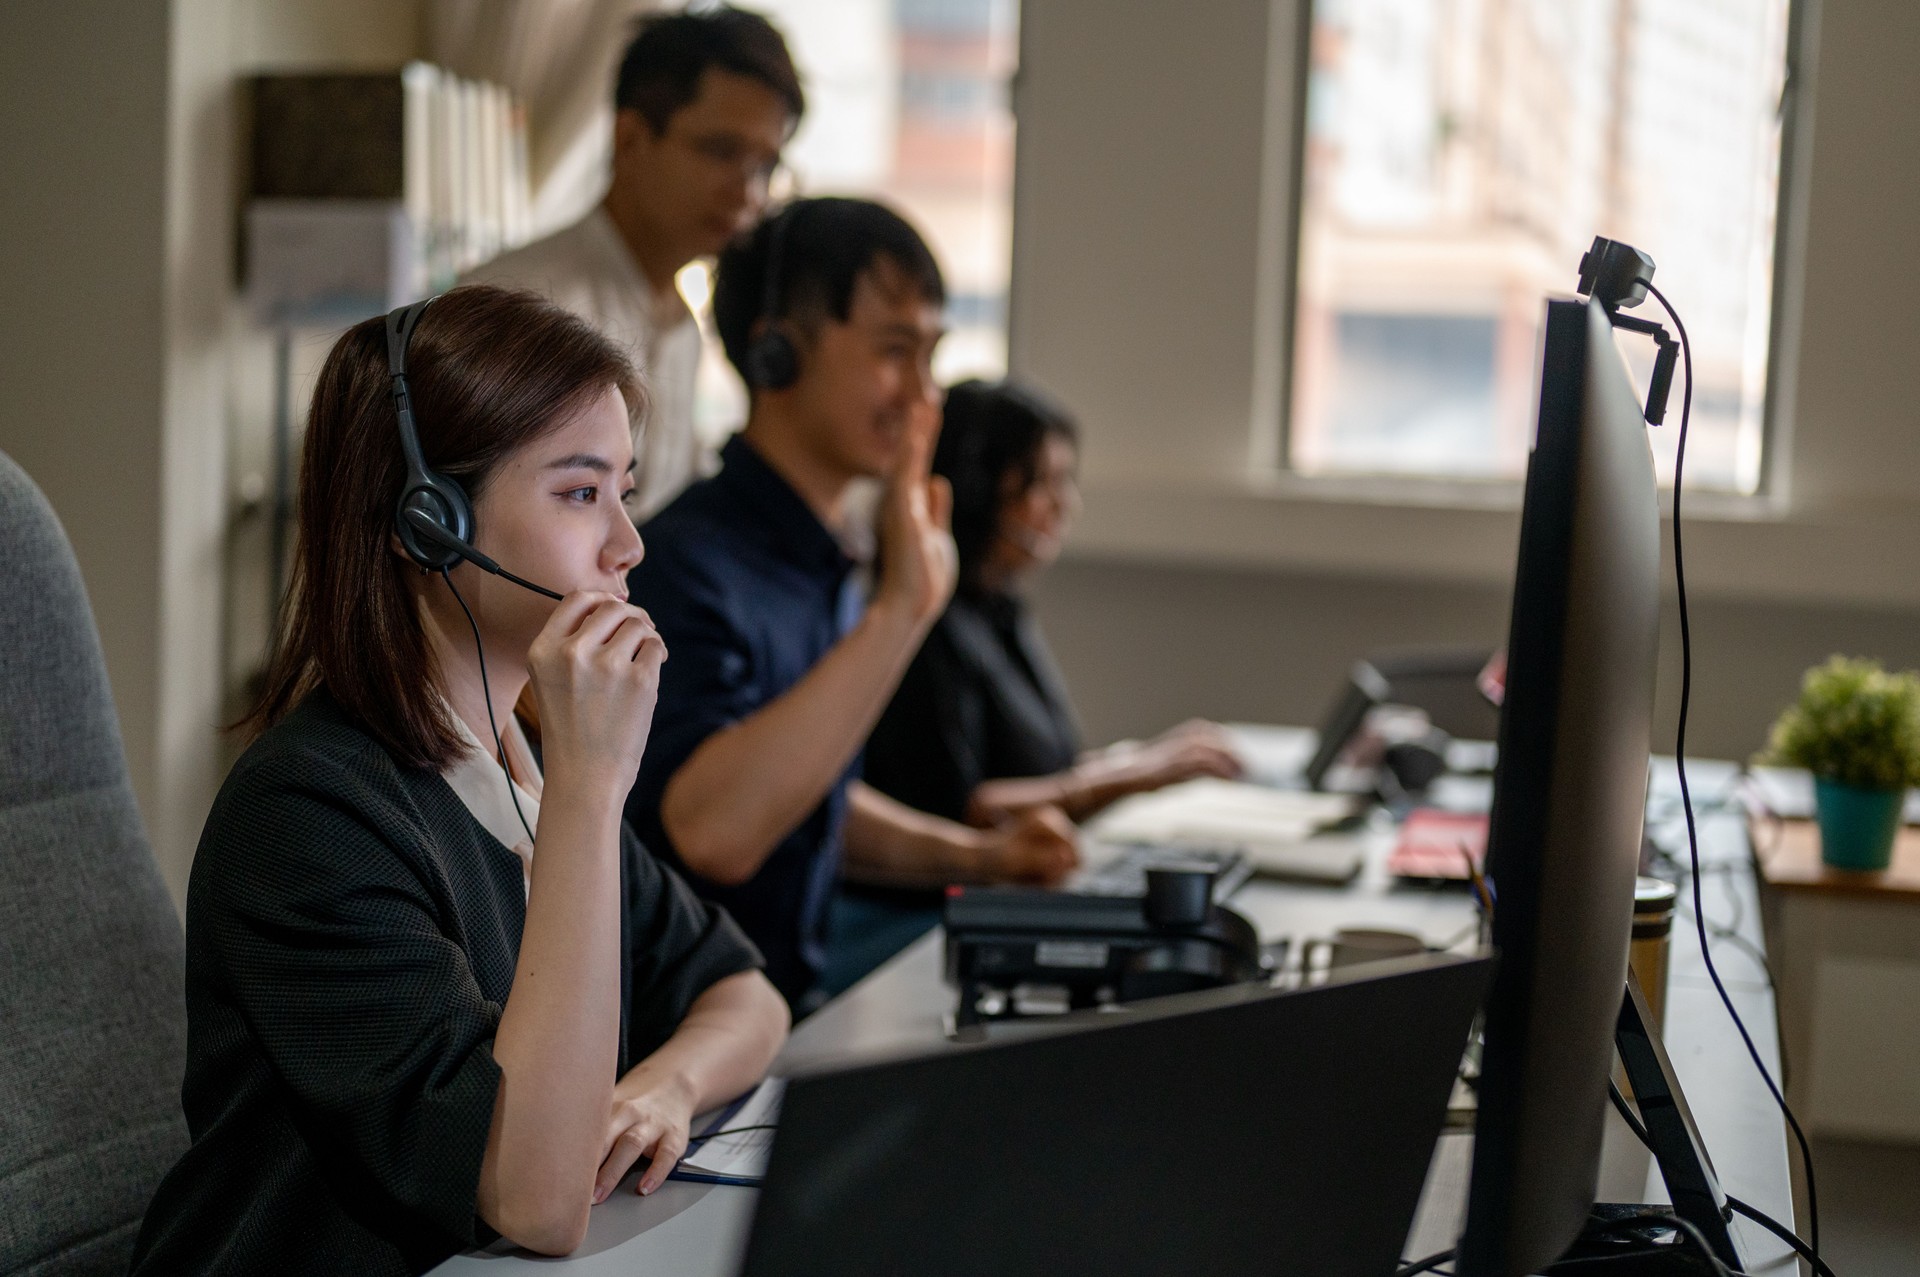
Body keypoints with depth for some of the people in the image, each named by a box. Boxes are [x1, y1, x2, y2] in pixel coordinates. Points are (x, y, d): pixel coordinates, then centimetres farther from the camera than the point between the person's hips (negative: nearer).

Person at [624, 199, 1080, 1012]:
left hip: (790, 1007, 9)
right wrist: (898, 611, -33)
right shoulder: (688, 564, -18)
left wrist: (974, 857, 10)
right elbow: (715, 831, -35)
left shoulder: (823, 563, 11)